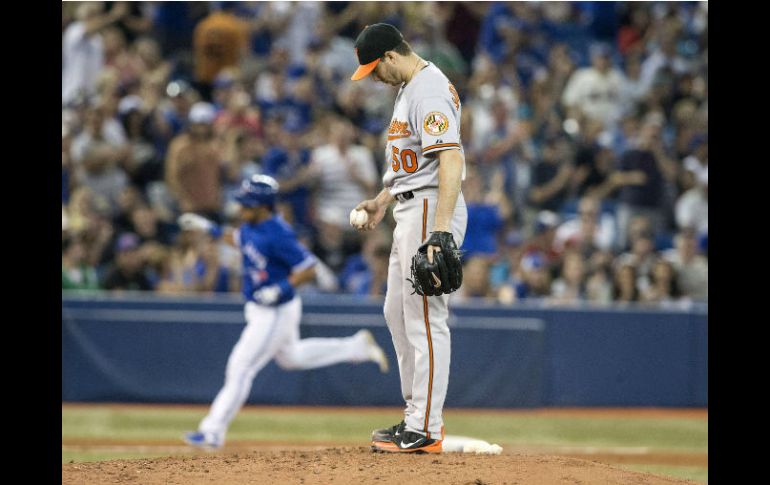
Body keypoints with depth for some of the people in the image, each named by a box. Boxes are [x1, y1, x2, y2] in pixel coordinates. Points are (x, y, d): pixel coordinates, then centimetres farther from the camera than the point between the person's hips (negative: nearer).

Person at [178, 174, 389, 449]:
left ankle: (213, 432, -2)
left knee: (241, 368, -7)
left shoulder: (277, 235, -28)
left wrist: (281, 289, -33)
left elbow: (308, 269, -25)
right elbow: (239, 239, 22)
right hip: (259, 310, 10)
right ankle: (357, 347, 37)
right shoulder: (251, 225, -1)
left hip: (276, 313, -10)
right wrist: (209, 228, 13)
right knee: (291, 357, 29)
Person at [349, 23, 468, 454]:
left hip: (432, 208, -11)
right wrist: (381, 202, 32)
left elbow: (451, 160, -28)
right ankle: (418, 415, 24)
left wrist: (439, 231, -35)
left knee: (425, 318, -8)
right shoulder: (410, 87, 16)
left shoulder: (430, 91, -19)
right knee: (399, 313, 17)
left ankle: (426, 431, -6)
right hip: (411, 210, 11)